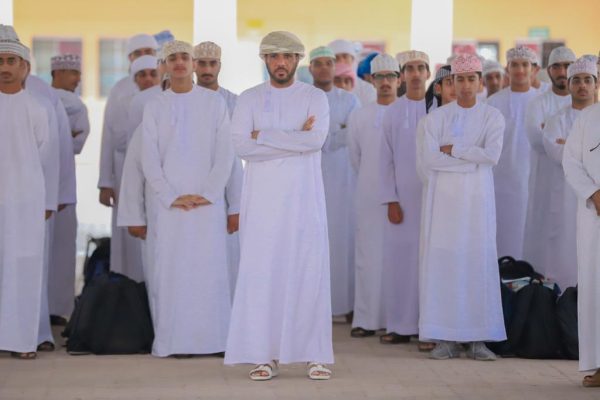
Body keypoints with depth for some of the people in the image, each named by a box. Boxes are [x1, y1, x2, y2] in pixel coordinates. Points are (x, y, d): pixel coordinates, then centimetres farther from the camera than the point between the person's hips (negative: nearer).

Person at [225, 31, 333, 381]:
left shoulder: (315, 97, 4)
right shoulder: (249, 99, 6)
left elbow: (317, 139, -14)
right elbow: (241, 145, -9)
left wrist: (265, 135, -11)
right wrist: (295, 140, -10)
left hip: (303, 198, -1)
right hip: (262, 198, 1)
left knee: (309, 273, -2)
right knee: (261, 274, -2)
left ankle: (316, 355, 5)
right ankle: (264, 355, 4)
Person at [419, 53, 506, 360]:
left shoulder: (492, 117, 5)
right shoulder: (437, 117, 5)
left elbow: (492, 154, -11)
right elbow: (429, 159, -7)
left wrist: (452, 149, -8)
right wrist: (472, 159, -10)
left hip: (476, 197, 0)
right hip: (444, 197, 0)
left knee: (478, 260, -4)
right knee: (443, 261, -4)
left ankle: (477, 338, 1)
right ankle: (446, 338, 0)